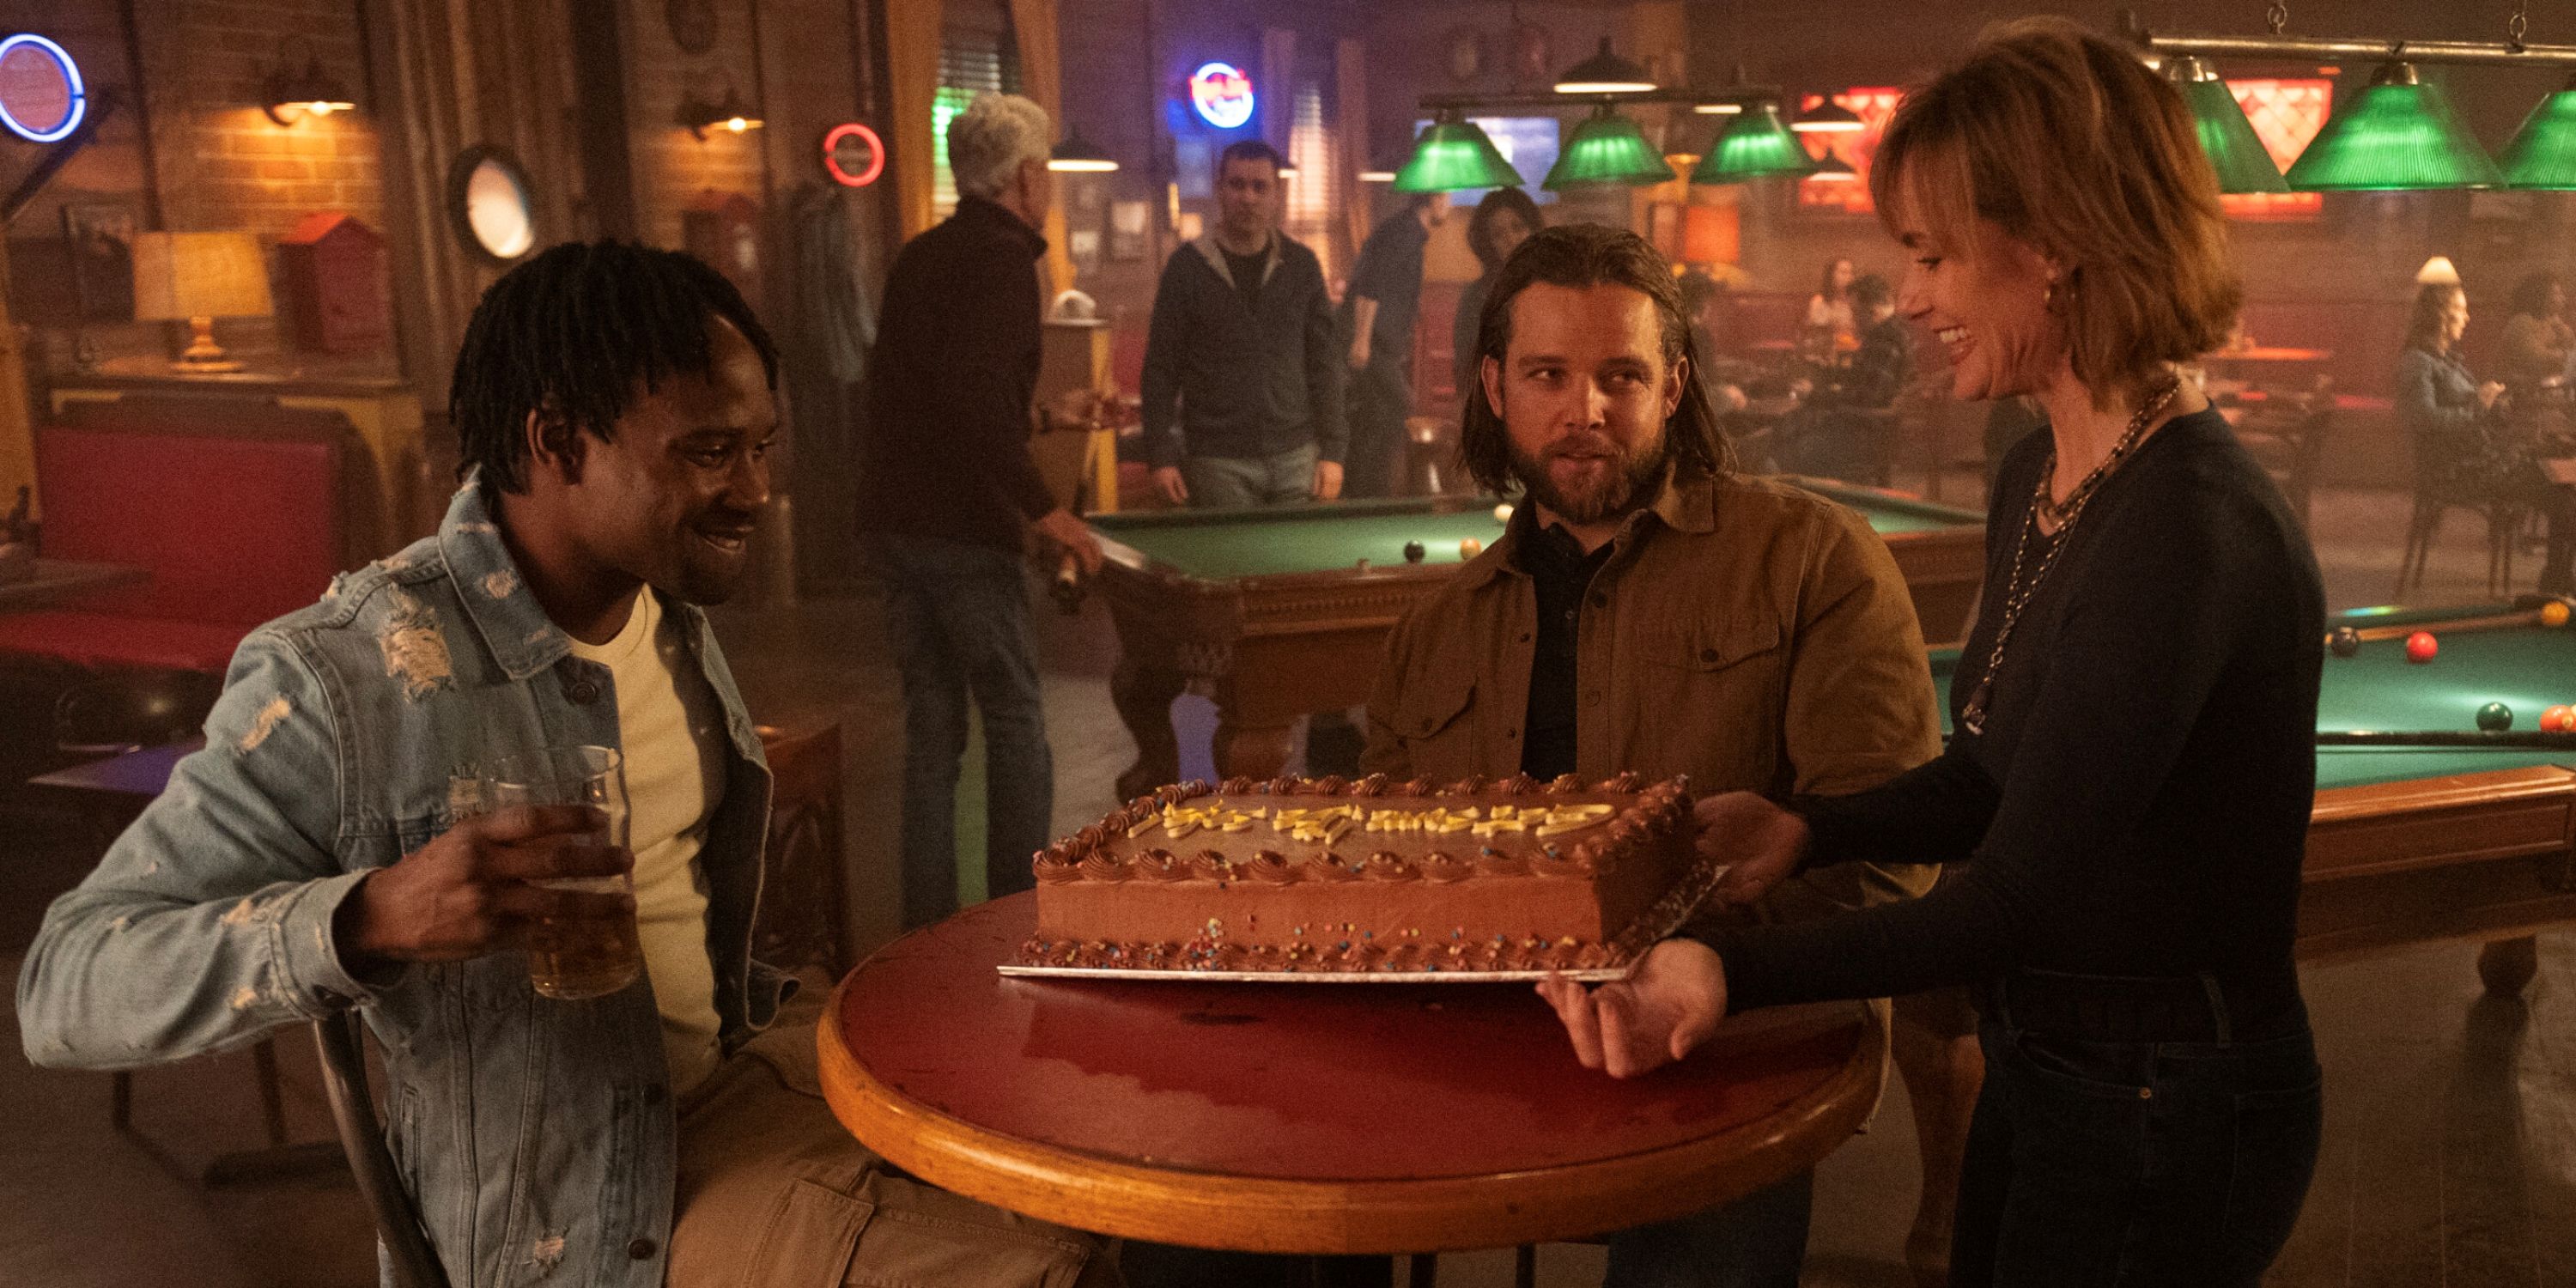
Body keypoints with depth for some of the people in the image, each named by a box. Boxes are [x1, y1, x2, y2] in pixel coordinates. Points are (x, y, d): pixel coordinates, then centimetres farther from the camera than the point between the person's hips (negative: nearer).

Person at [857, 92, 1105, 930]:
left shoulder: (920, 256, 18)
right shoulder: (1000, 258, -10)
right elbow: (973, 390, -24)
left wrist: (1042, 415, 33)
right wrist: (1044, 507, -21)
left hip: (890, 522, 8)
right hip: (960, 527, -8)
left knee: (931, 720, 12)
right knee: (1015, 720, 2)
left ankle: (929, 925, 16)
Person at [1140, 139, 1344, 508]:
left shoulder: (1301, 266, 6)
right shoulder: (1188, 267, -1)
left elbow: (1324, 363, 8)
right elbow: (1161, 370, 0)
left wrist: (1332, 450, 1)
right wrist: (1161, 456, -7)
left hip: (1296, 457, 2)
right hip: (1219, 464, -2)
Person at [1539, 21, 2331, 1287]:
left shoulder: (2191, 530, -28)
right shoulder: (2037, 477, 2)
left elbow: (2014, 900, -26)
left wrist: (1731, 971, -30)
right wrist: (1804, 828, -2)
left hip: (2168, 1125, -8)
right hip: (2040, 1069, 8)